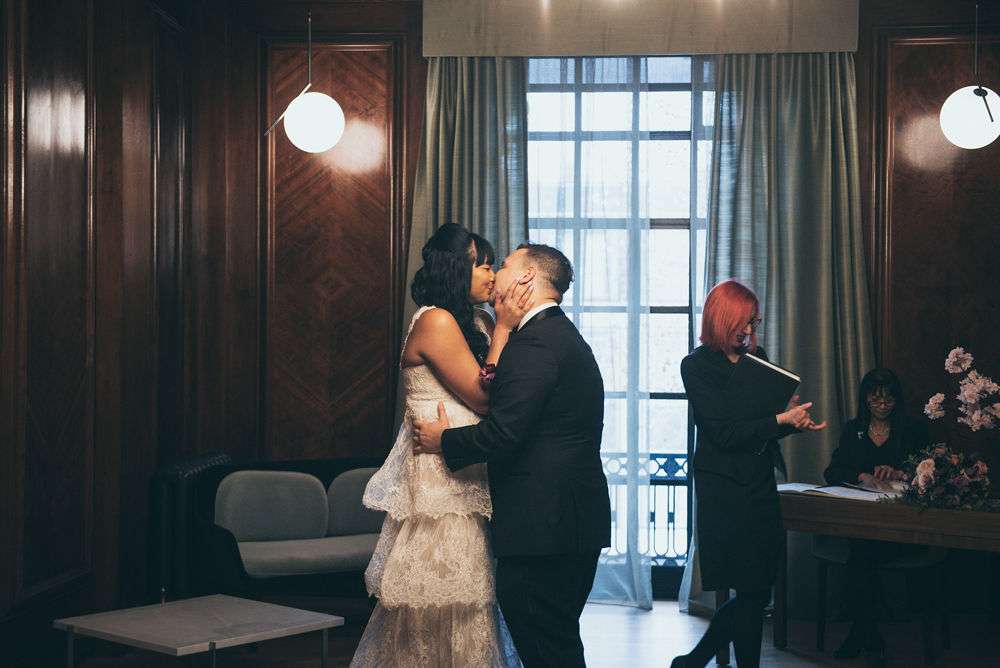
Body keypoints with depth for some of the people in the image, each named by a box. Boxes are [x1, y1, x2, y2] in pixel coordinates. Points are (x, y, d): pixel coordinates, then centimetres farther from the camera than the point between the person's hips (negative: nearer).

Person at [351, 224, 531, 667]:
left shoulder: (478, 323, 12)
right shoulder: (436, 322, -13)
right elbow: (481, 396, -13)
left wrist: (506, 325, -8)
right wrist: (503, 328, -10)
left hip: (464, 477, 8)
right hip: (438, 477, -8)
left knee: (463, 592, 11)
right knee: (445, 596, -2)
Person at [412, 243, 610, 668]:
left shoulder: (534, 344, -16)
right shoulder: (565, 337, 17)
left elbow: (503, 434, -21)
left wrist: (444, 441, -5)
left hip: (541, 525, -10)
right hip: (576, 523, 10)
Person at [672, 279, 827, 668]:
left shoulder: (756, 357, 12)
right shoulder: (697, 365, -7)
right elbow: (724, 433, -13)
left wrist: (795, 421, -1)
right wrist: (781, 421, -16)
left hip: (761, 484, 7)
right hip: (726, 490, -7)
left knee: (755, 591, 8)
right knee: (752, 592, -3)